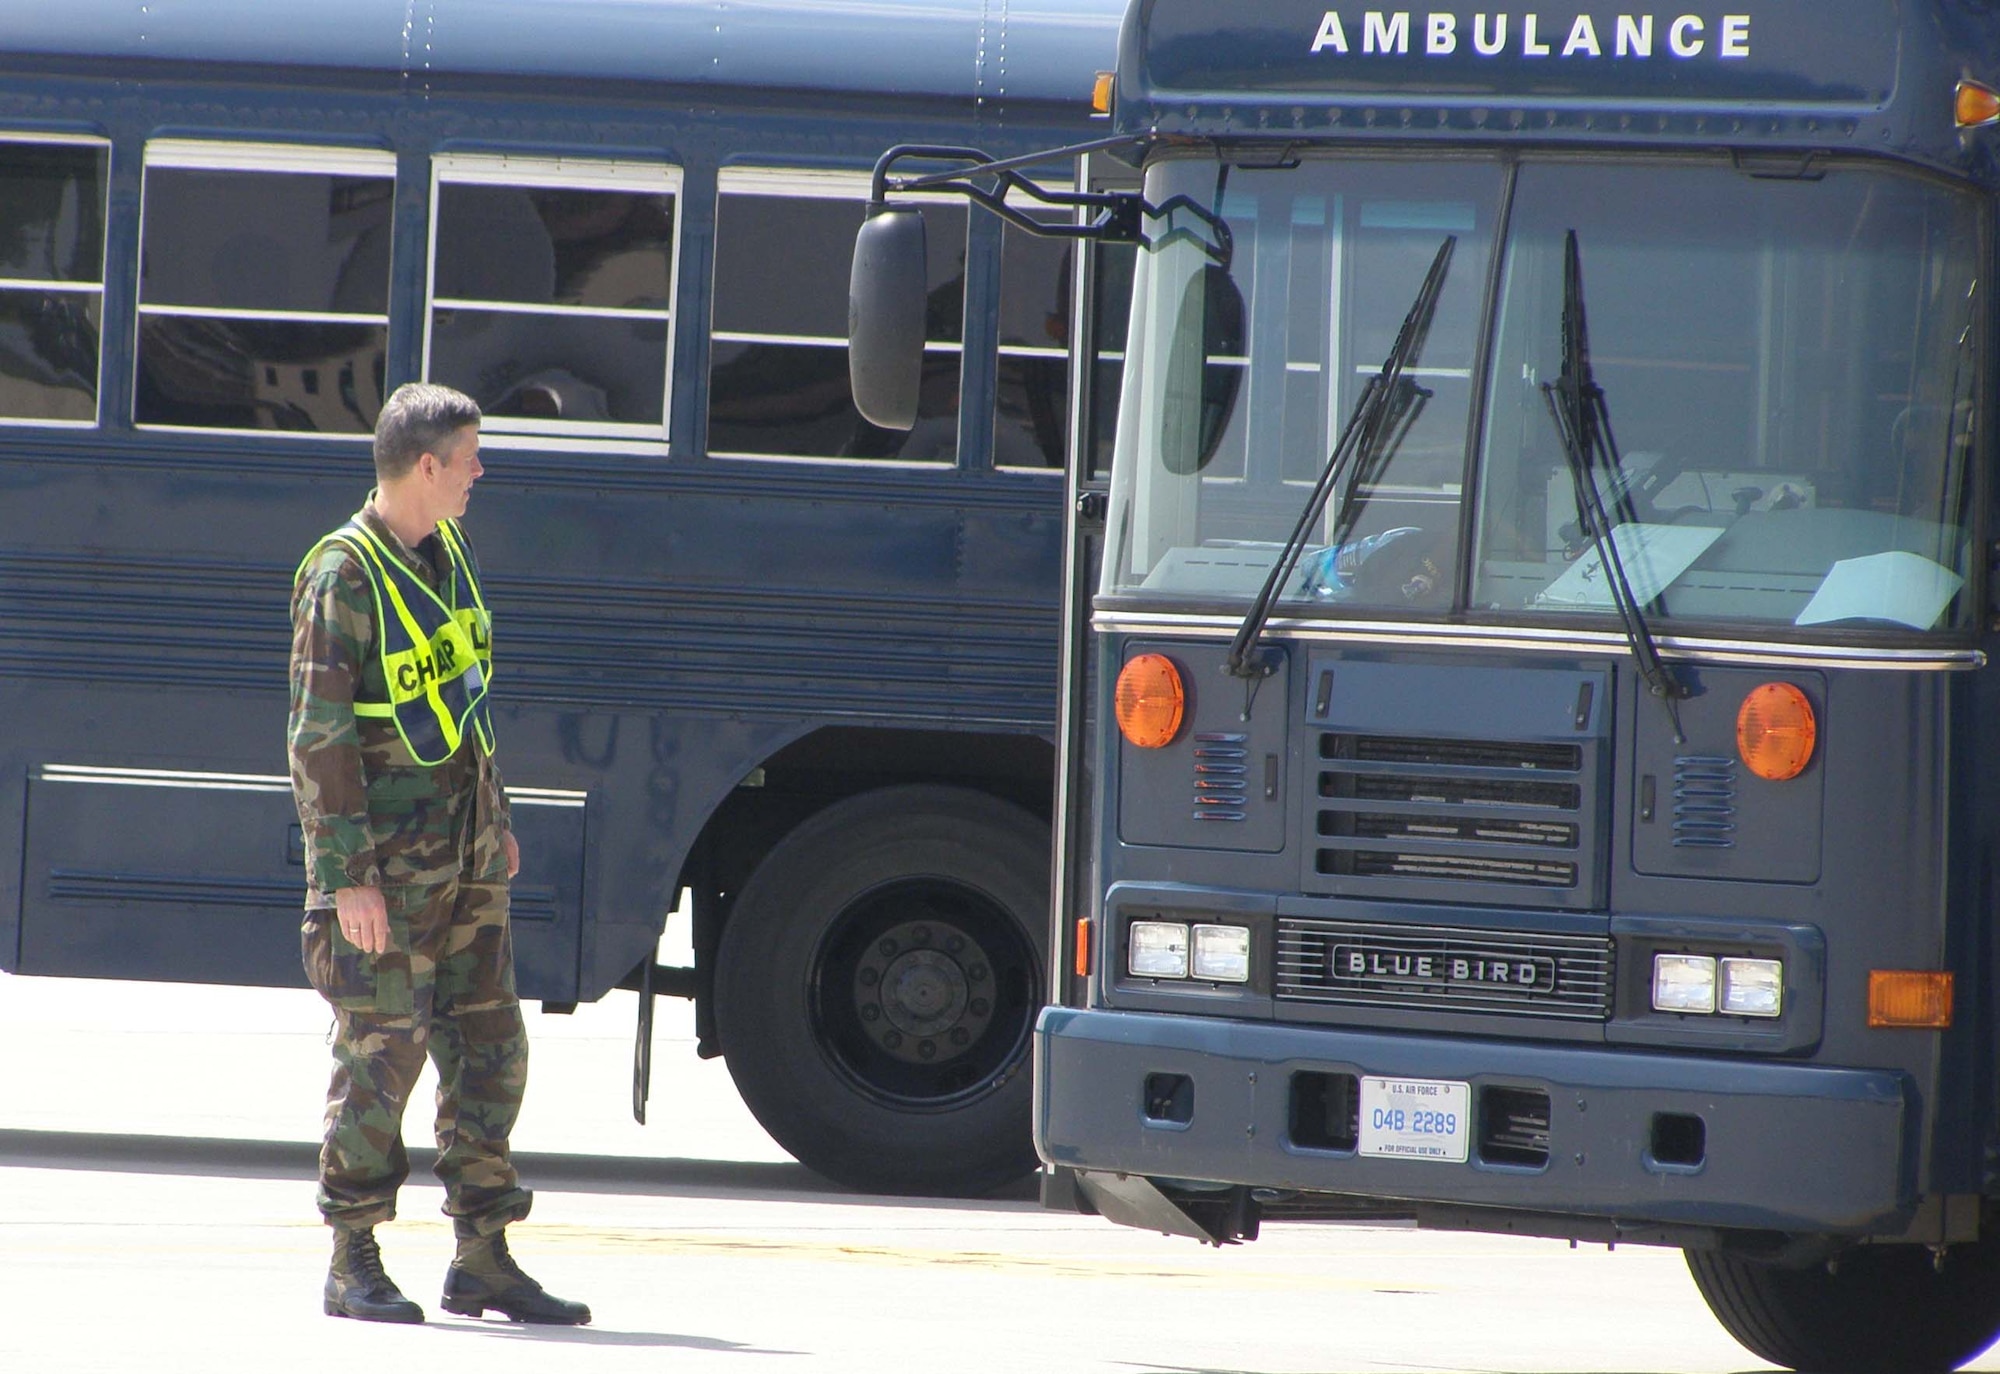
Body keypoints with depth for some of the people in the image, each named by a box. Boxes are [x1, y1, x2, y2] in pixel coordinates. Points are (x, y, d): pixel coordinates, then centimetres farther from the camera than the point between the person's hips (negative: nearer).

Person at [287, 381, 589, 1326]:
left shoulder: (449, 552, 11)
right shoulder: (343, 577, -13)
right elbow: (320, 738, -15)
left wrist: (496, 820, 20)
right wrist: (348, 877, -19)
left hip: (465, 853, 8)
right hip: (387, 852, -8)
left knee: (489, 1045, 6)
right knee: (380, 1051, -5)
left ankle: (482, 1258, 12)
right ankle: (354, 1265, 3)